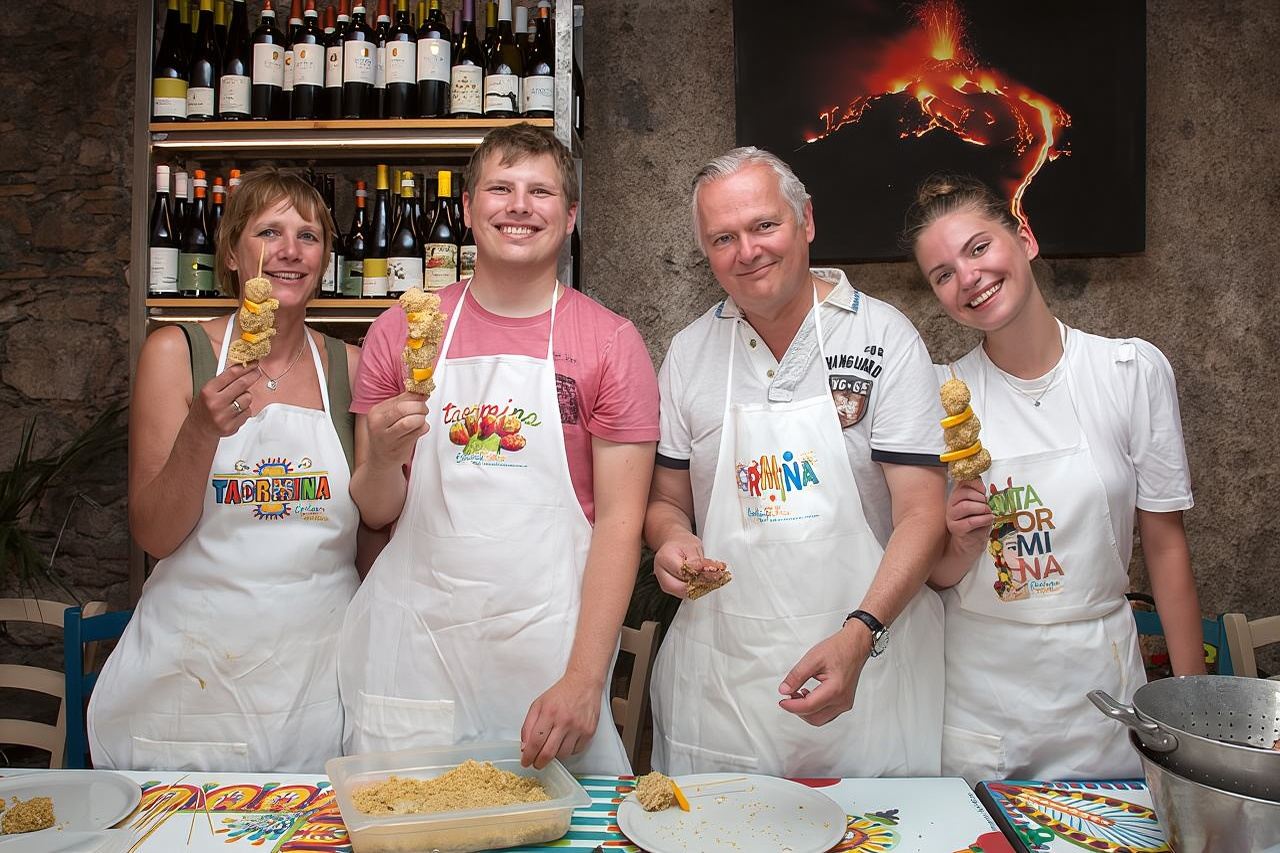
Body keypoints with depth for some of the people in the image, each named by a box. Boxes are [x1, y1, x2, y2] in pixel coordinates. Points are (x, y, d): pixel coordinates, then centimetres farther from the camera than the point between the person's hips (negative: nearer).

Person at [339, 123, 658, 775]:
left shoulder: (611, 342, -1)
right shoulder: (399, 331, 5)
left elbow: (620, 519, -6)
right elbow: (375, 513, 9)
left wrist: (585, 680, -15)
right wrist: (384, 457, -14)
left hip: (550, 648, -1)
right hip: (412, 646, 2)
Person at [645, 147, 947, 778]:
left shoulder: (885, 337, -5)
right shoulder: (688, 354, 6)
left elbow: (922, 515, -9)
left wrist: (859, 635, -23)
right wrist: (671, 539, -10)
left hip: (868, 660, -2)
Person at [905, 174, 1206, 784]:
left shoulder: (1134, 371, -6)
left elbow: (1165, 545, -1)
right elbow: (936, 574, 2)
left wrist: (1194, 700, -2)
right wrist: (963, 547, -19)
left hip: (1098, 688, 0)